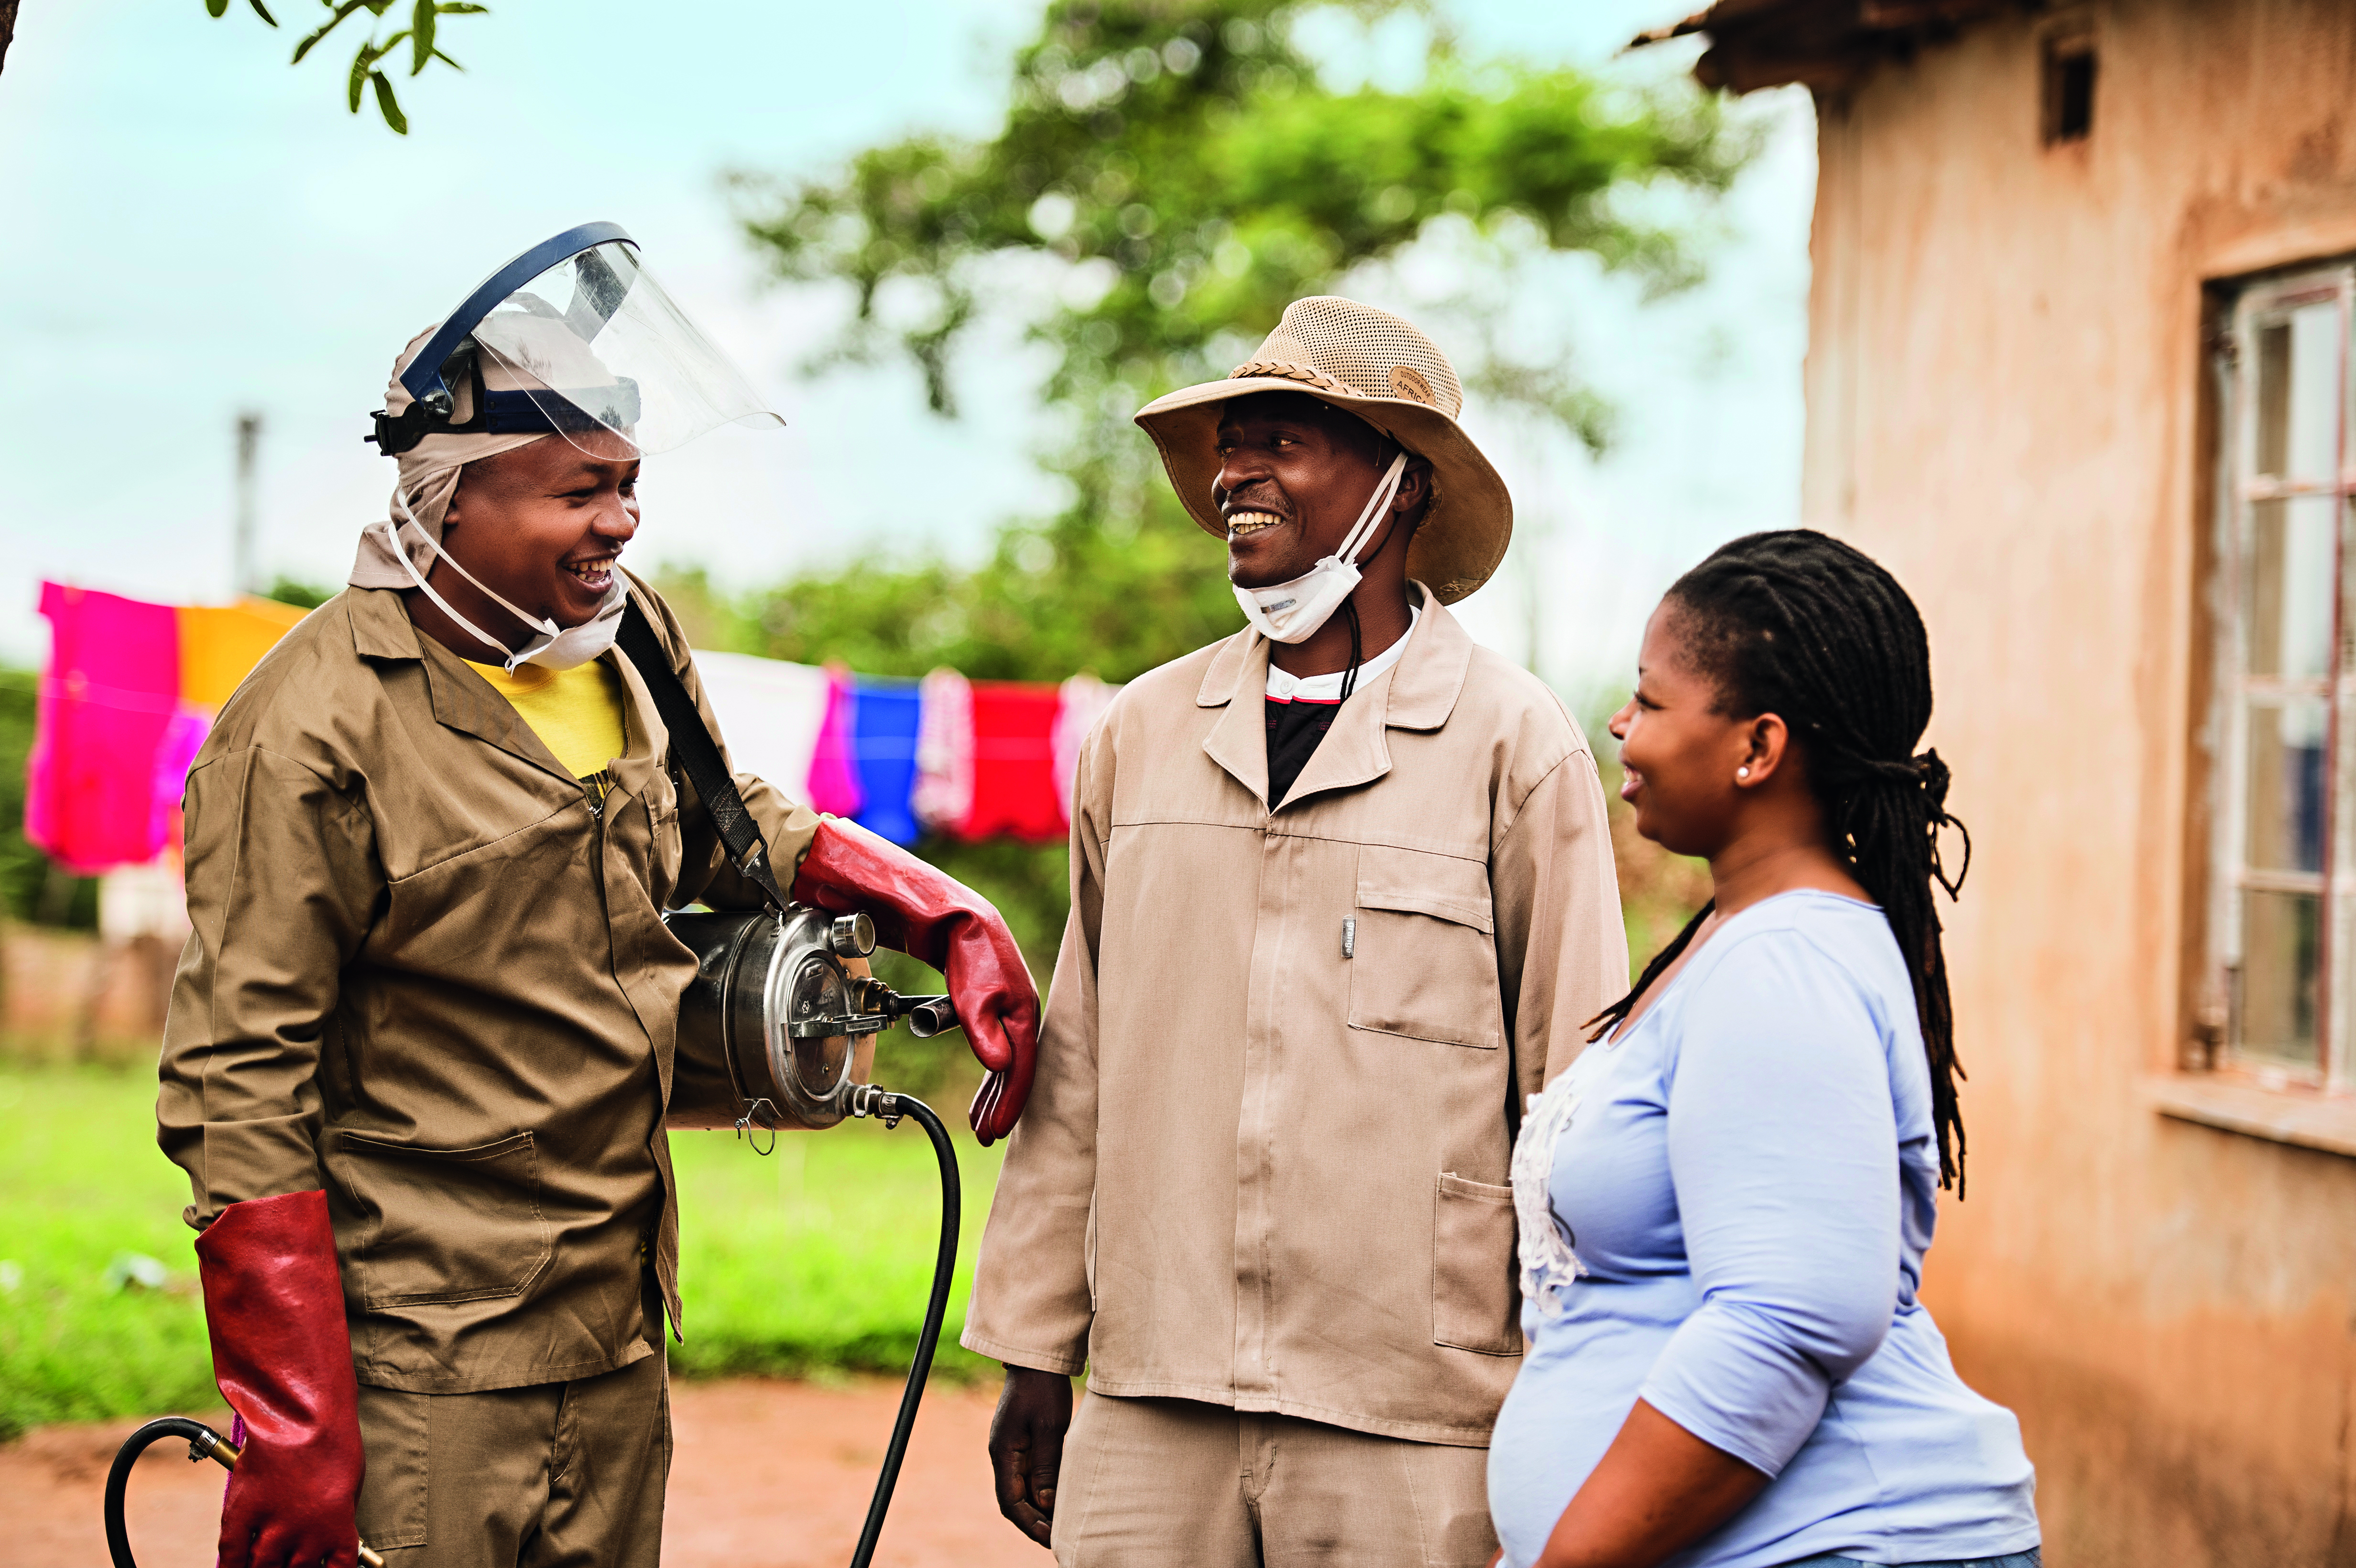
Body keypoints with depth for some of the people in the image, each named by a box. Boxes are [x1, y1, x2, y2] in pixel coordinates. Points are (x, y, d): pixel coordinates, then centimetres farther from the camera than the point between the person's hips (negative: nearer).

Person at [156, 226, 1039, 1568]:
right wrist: (292, 1426, -20)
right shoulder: (314, 729, -16)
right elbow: (239, 1089, -17)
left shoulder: (632, 640, 6)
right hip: (422, 1376, -7)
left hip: (621, 1339, 7)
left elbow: (727, 826, 25)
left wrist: (948, 916, 10)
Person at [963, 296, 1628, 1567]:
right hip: (1149, 1412, 3)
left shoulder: (1515, 745, -1)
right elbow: (1075, 1068, 14)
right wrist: (1032, 1352, 14)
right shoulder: (1140, 734, 10)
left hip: (1408, 1425, -3)